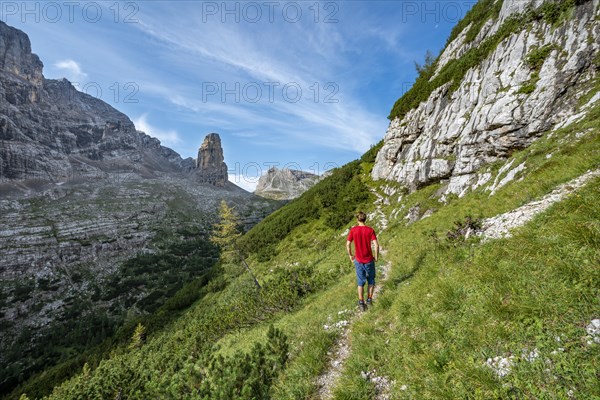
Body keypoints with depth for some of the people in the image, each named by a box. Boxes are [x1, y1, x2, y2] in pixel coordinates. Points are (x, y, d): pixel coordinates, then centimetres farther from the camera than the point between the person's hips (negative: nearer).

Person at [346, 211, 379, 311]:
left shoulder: (353, 230, -9)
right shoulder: (370, 230, -12)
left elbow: (348, 245, -9)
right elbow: (376, 245, -18)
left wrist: (350, 256, 6)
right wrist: (376, 257, -2)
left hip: (358, 260, 1)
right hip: (369, 260, -1)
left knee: (361, 282, 14)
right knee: (371, 280, 22)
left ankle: (361, 303, 15)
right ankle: (369, 299, 29)